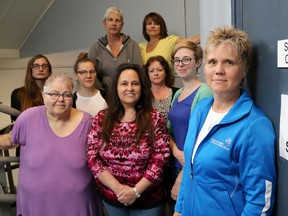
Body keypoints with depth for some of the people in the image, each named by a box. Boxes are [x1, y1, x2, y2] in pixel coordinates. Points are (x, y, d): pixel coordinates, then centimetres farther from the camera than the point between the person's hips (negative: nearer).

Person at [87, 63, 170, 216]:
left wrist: (136, 190, -16)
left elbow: (160, 159, -10)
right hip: (111, 198, 2)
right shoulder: (102, 119, -4)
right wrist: (118, 188, -15)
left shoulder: (154, 118, -9)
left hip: (148, 199, -2)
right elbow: (93, 158, -6)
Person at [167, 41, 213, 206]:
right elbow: (169, 130, 11)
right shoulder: (177, 93, 9)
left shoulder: (204, 93, -16)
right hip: (175, 164, 7)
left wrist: (182, 177, -15)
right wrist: (176, 151, -10)